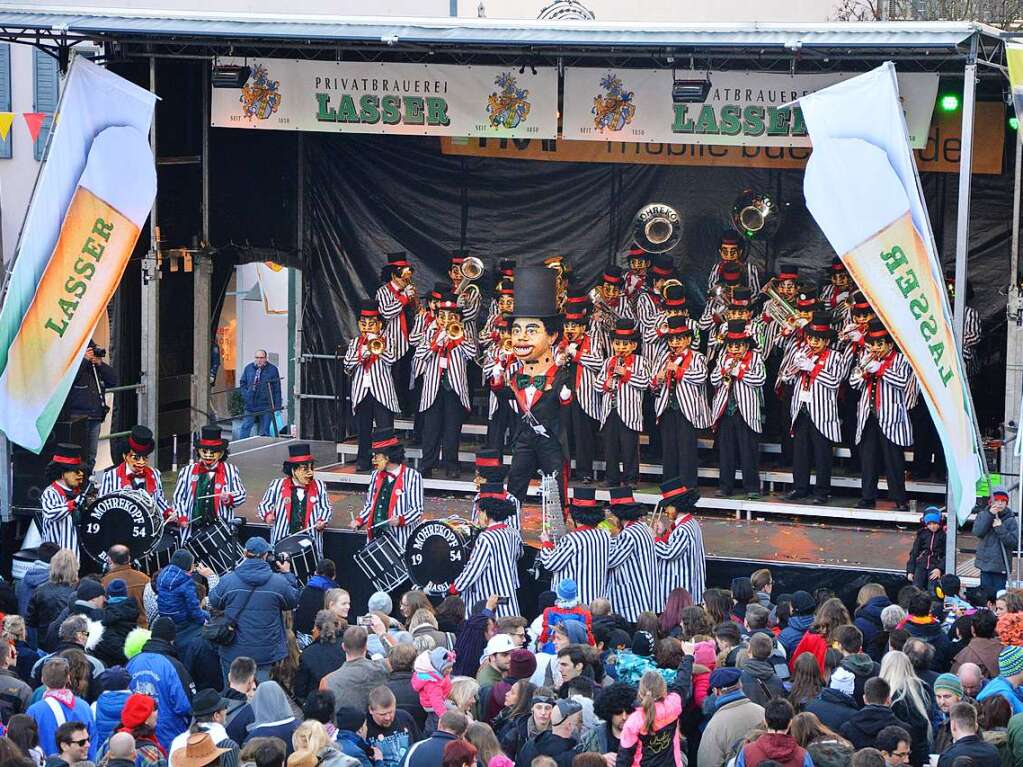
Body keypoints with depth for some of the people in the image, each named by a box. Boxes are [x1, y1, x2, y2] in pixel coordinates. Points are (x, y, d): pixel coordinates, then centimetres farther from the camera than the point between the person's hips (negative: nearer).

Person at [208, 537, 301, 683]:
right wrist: (288, 574, 20)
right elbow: (293, 602, 8)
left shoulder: (228, 580, -11)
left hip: (234, 652, 0)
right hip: (265, 653, 0)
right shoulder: (279, 582, -11)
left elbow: (214, 603, 6)